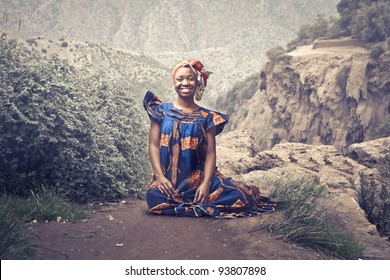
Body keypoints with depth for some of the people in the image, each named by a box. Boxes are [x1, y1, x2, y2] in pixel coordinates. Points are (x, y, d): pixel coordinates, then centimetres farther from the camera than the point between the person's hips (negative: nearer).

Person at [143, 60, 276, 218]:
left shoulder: (207, 117, 8)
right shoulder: (161, 111, 8)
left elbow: (210, 153, 0)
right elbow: (154, 145, 2)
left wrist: (206, 183, -16)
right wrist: (160, 176, -13)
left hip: (199, 176, 0)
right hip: (168, 180, 1)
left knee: (242, 196, -21)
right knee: (155, 198, -34)